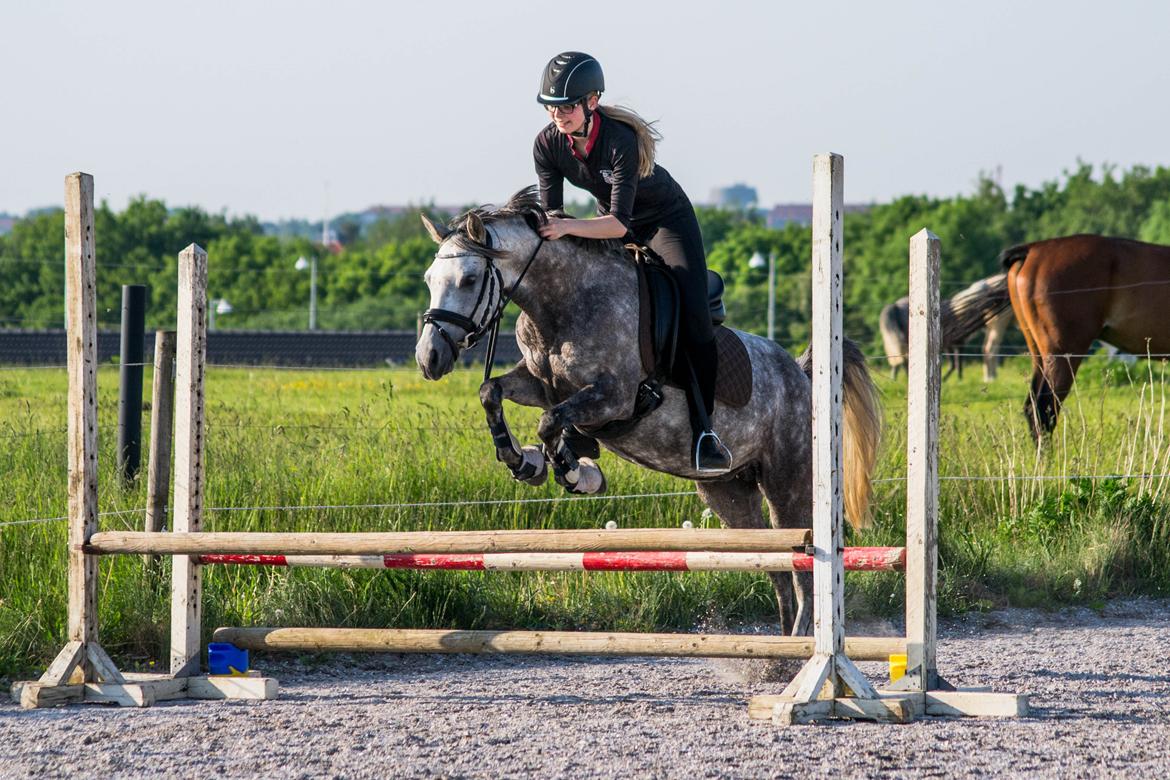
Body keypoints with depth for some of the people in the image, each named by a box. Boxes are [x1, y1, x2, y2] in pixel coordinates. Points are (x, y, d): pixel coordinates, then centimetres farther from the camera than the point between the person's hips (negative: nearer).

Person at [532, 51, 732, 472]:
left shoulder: (622, 140, -35)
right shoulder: (548, 145, -19)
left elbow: (620, 222, -40)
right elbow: (550, 215, -13)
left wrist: (568, 227, -53)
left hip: (666, 219, -5)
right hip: (612, 224, 5)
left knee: (693, 319, -19)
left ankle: (705, 432, -13)